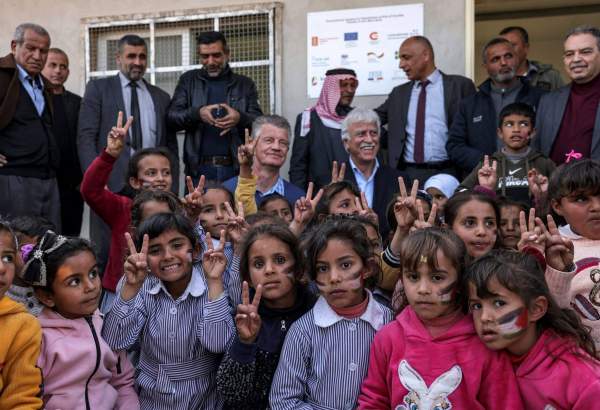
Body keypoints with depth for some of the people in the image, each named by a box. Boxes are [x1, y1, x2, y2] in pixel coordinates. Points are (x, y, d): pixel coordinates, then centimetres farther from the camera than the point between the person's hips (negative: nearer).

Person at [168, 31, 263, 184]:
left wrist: (240, 118, -20)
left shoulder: (245, 84, 10)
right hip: (199, 168, 0)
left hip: (236, 168, 0)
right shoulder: (188, 80, 10)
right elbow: (172, 115, 1)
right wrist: (197, 113, -19)